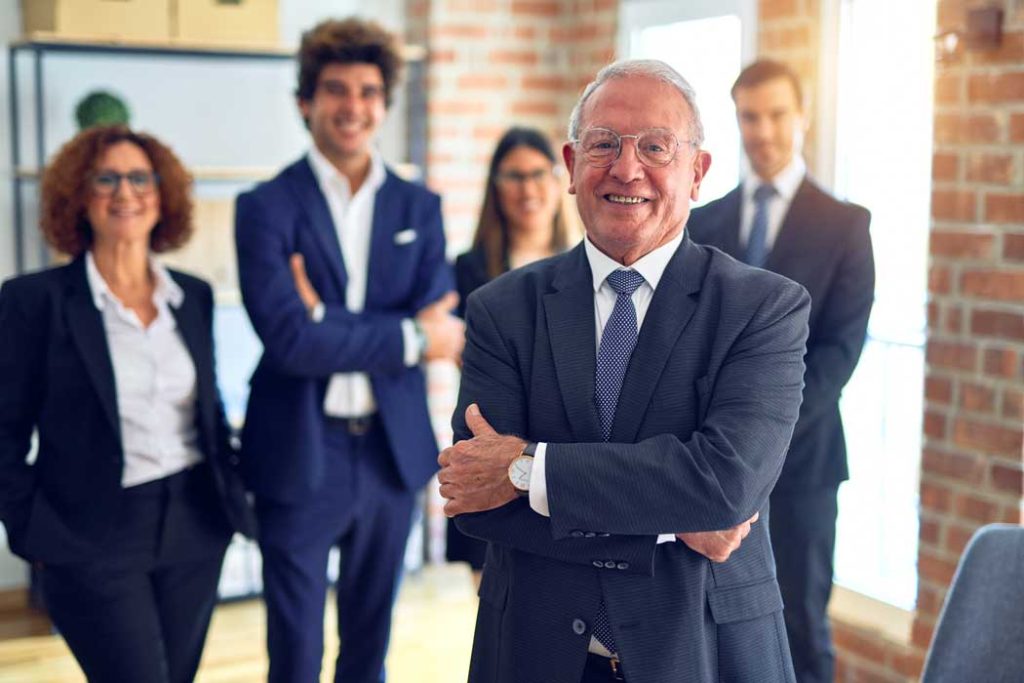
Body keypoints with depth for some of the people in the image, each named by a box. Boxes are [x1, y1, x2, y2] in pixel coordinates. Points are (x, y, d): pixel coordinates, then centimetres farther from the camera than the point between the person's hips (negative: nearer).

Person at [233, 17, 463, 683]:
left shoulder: (419, 207, 5)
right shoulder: (267, 207, -7)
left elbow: (444, 324, -7)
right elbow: (288, 339, -18)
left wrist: (326, 321, -17)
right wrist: (411, 335, -16)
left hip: (393, 449, 4)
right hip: (300, 454, -3)